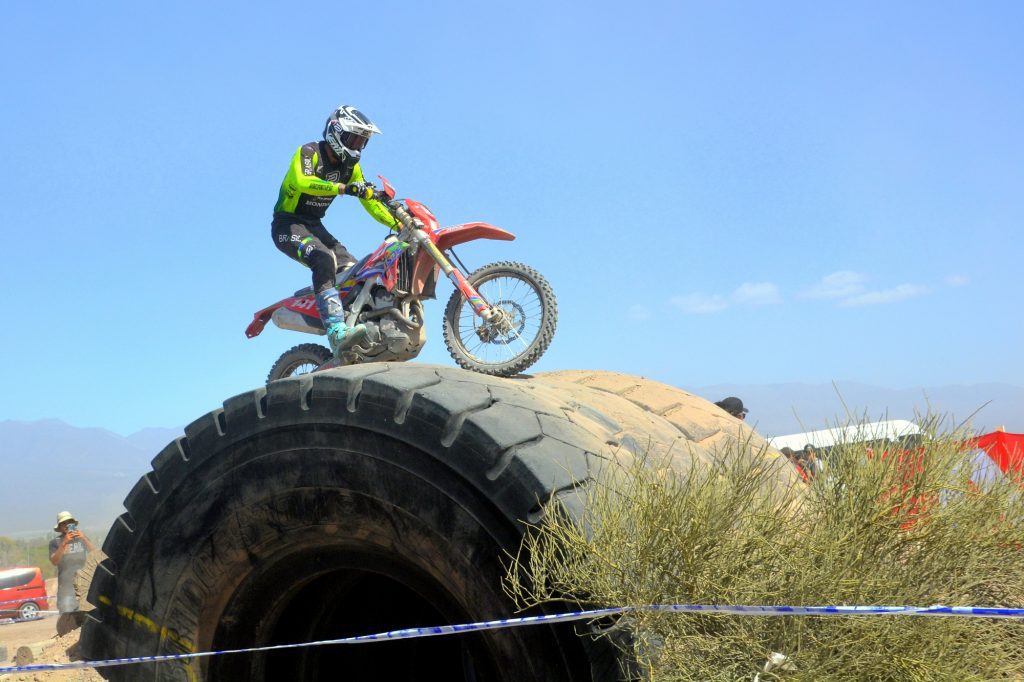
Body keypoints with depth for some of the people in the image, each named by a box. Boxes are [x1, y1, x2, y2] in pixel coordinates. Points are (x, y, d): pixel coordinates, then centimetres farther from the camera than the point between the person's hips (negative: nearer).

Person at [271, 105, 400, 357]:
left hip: (315, 226, 8)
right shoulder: (309, 152, -14)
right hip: (288, 224, -8)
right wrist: (342, 188, -49)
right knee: (324, 260, -34)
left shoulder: (351, 166, 8)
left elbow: (371, 202, 9)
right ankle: (336, 332, -47)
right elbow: (301, 181, -36)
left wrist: (400, 225, -3)